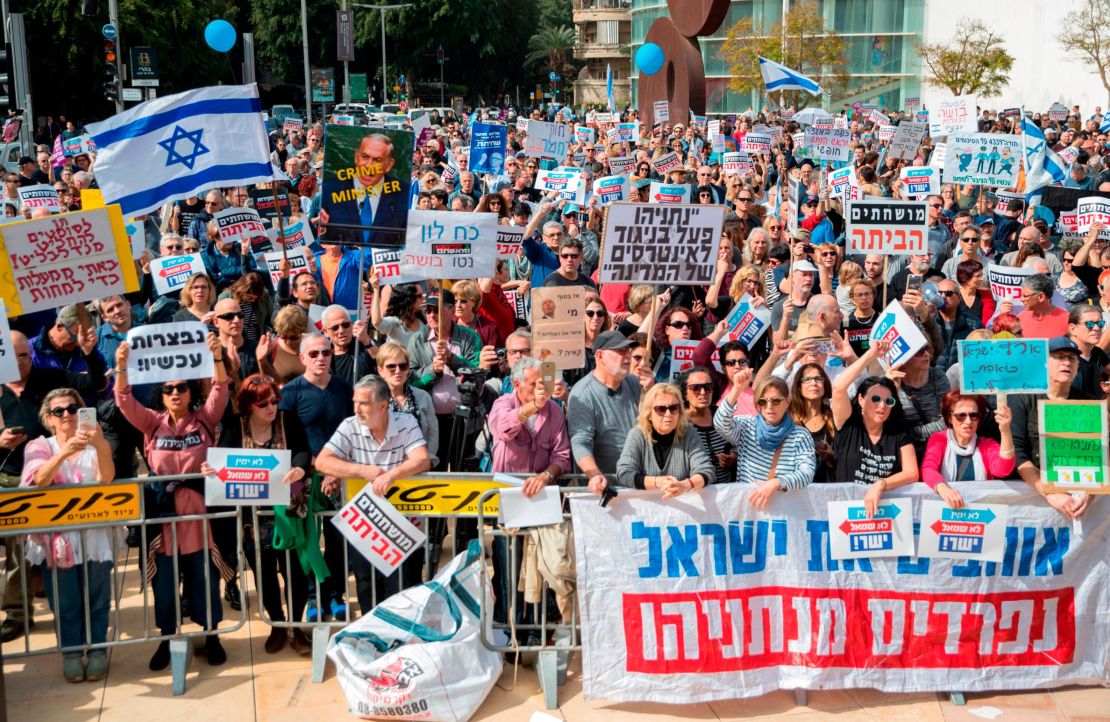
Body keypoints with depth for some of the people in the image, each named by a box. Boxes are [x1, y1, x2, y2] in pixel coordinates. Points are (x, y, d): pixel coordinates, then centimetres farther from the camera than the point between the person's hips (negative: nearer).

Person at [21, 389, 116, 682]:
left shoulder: (93, 445, 2)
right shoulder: (39, 446, 2)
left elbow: (107, 477, -16)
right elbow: (39, 480, -18)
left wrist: (100, 446, -36)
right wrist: (64, 452, -36)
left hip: (95, 534, 0)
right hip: (57, 535, 0)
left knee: (97, 598, 6)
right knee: (65, 601, 5)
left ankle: (97, 650, 20)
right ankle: (71, 653, 20)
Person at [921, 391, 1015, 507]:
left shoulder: (988, 445, 8)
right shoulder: (938, 439, 5)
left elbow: (1002, 470, -14)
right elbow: (928, 469, -14)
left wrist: (1005, 432, -28)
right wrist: (943, 489, -37)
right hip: (946, 505, -1)